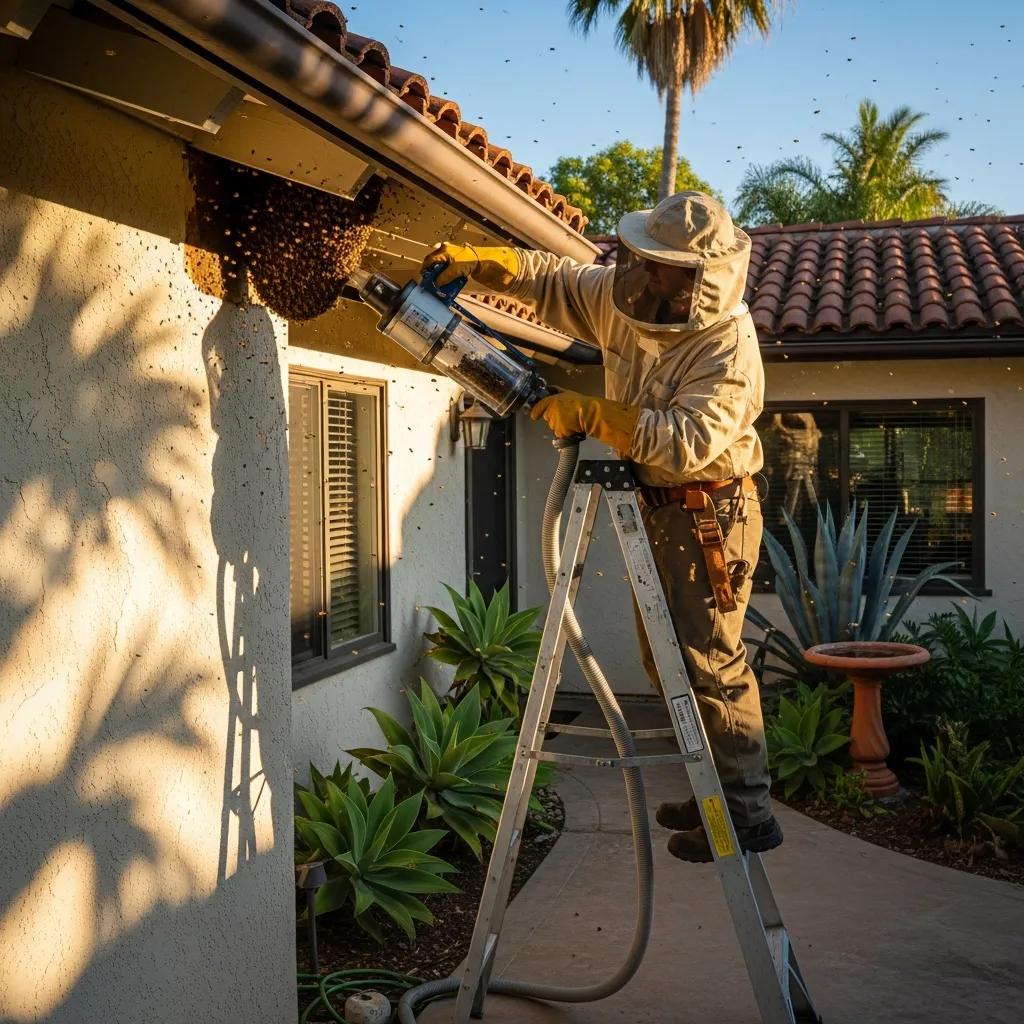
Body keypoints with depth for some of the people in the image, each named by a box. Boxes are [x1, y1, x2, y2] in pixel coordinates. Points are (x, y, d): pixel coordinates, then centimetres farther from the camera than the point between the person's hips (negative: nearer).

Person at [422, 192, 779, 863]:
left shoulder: (728, 347, -24)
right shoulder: (626, 297, -1)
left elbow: (688, 443, -34)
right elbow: (552, 282, 12)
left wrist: (592, 414, -35)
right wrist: (478, 261, -2)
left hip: (708, 512, -9)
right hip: (655, 506, 9)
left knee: (709, 660, -9)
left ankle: (750, 815, 1)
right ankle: (716, 791, 27)